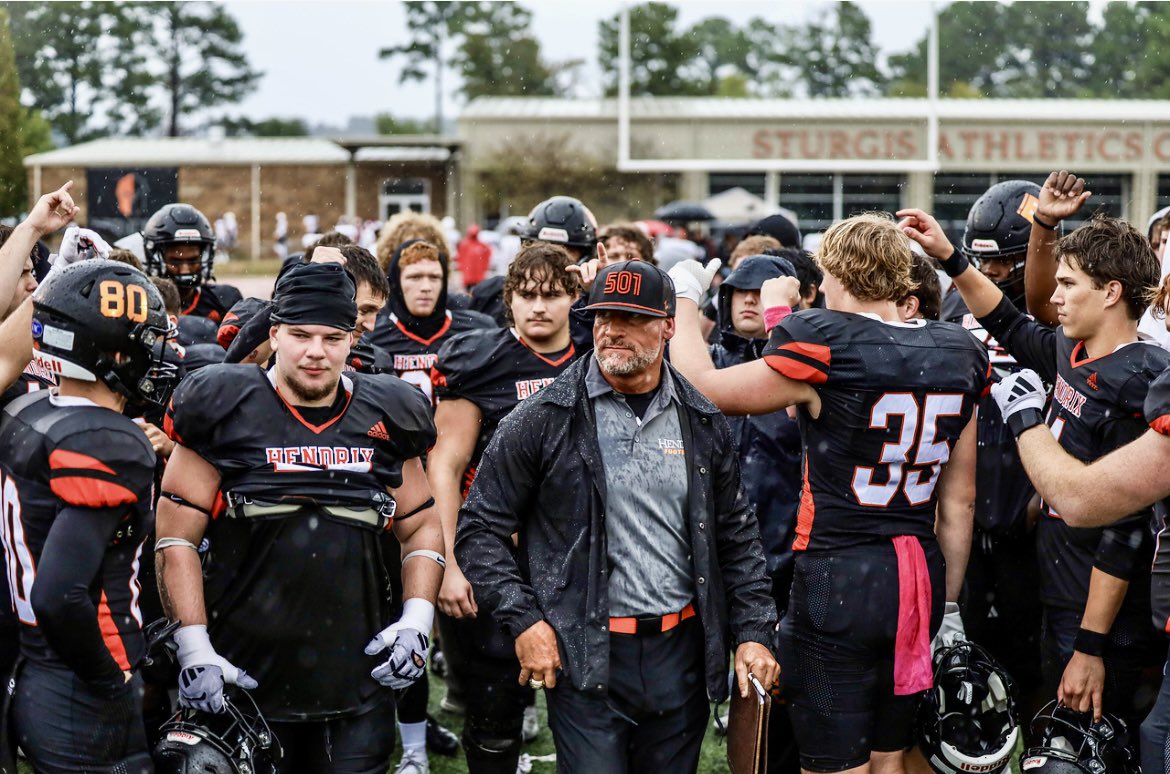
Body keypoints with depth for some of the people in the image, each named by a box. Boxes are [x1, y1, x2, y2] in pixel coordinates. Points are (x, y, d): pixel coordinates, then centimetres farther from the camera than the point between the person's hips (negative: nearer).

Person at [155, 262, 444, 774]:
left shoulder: (384, 420, 7)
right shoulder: (225, 412, -2)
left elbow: (421, 528, 17)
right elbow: (176, 539, -2)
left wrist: (417, 621, 2)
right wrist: (194, 649, -10)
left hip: (358, 686, 2)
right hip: (244, 679, -2)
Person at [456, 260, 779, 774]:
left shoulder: (703, 424, 8)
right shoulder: (546, 419, -3)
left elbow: (736, 537, 15)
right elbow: (481, 526, 0)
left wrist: (752, 632, 7)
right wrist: (522, 621, -9)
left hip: (681, 654, 4)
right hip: (585, 655, -3)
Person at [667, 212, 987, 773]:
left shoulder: (824, 351, -15)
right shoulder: (956, 356, 4)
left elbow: (702, 386, -3)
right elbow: (958, 502, 10)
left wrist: (684, 299, 12)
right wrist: (949, 607, 18)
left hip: (837, 576, -6)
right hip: (922, 580, 6)